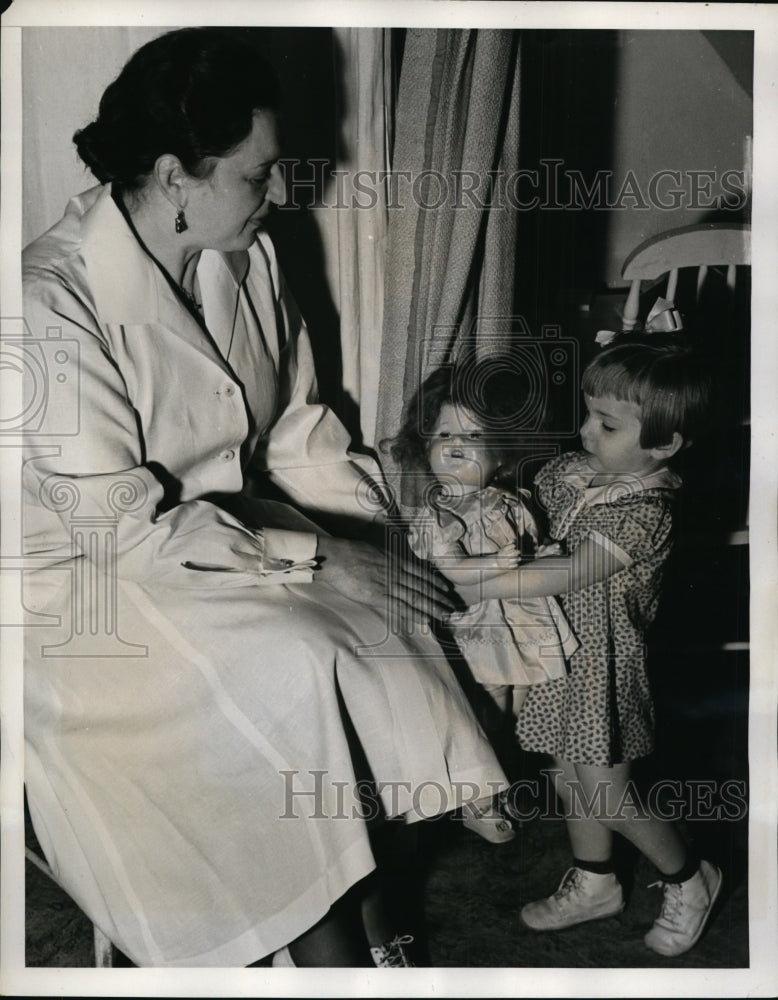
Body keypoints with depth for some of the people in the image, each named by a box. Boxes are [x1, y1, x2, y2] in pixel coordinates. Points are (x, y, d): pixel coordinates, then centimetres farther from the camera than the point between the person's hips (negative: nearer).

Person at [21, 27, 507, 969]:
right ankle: (333, 945, -5)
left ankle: (360, 904, -1)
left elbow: (298, 433, 6)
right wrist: (317, 558, -24)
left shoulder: (246, 257, -2)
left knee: (382, 634, -18)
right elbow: (123, 527, -23)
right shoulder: (53, 304, -23)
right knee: (288, 671, -27)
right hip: (95, 581, -6)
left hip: (230, 528, 6)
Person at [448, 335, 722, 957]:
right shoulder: (572, 470, -1)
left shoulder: (646, 511, -24)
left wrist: (474, 586, -35)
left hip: (603, 656, -7)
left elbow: (570, 573, -33)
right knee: (569, 772, 19)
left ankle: (690, 878, 29)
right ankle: (595, 884, 41)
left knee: (604, 791, 2)